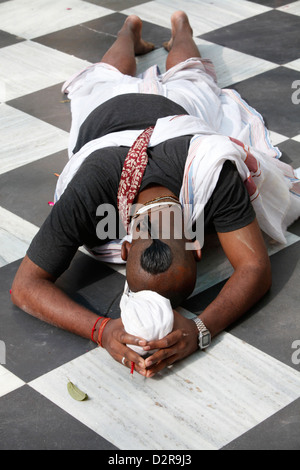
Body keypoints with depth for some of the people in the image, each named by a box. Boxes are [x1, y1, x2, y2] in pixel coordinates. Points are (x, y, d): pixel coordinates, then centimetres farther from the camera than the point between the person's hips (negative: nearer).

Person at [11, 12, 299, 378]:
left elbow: (257, 268, -52)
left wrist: (200, 329, -72)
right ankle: (130, 28, 70)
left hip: (177, 110, 0)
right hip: (106, 112, 0)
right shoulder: (85, 195, -55)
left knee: (188, 78, 41)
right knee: (110, 78, 42)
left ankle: (180, 27, 69)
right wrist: (101, 330, -70)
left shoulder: (216, 174, -55)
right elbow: (25, 286, -51)